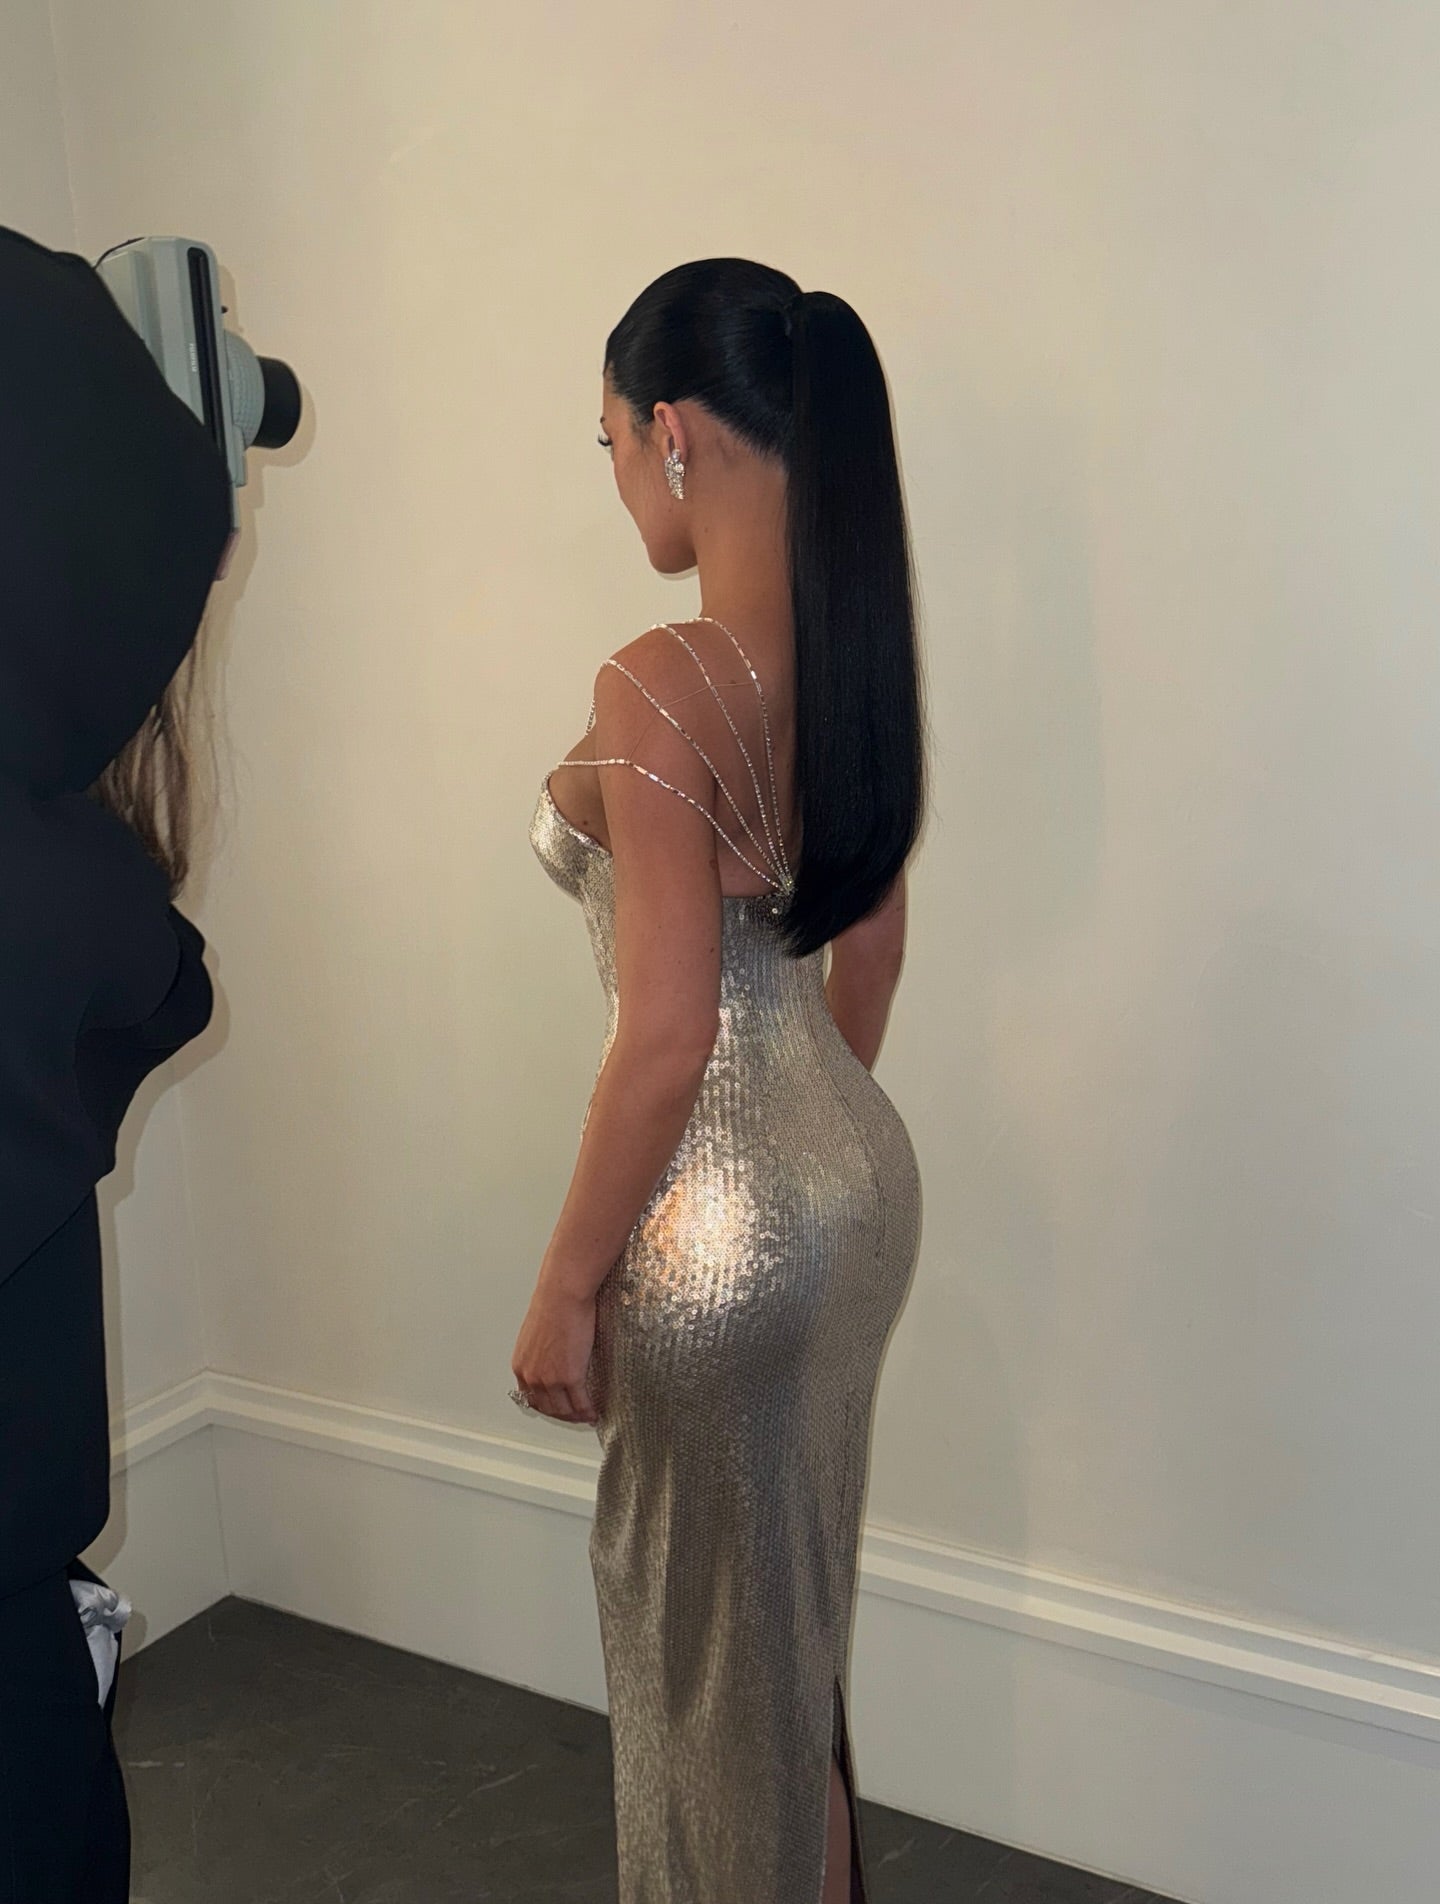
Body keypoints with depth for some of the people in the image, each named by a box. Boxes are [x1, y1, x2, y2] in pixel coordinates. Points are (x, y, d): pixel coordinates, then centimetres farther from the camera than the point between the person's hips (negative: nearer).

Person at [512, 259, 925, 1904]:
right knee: (791, 1600, 27)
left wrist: (566, 1289, -12)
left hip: (727, 1215, -8)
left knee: (725, 1639, 14)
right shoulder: (852, 652, 1)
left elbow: (668, 1035, -23)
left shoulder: (658, 687, -23)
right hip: (858, 1169, 8)